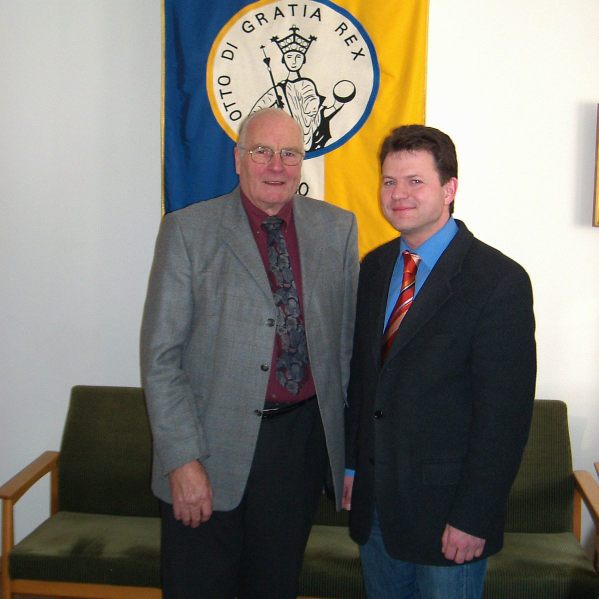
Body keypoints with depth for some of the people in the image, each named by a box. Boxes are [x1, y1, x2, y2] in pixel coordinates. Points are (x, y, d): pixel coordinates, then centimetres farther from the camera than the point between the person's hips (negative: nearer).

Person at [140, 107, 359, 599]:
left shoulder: (338, 228, 4)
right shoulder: (188, 230, -6)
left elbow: (350, 339, 7)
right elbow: (161, 355, -8)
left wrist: (352, 440, 7)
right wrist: (182, 459, -13)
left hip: (303, 439, 3)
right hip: (214, 445, -2)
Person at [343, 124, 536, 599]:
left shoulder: (500, 280, -16)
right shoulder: (375, 267, 5)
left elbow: (505, 412, -17)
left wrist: (474, 517, -17)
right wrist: (351, 465, 10)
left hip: (443, 506, -6)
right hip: (374, 496, 6)